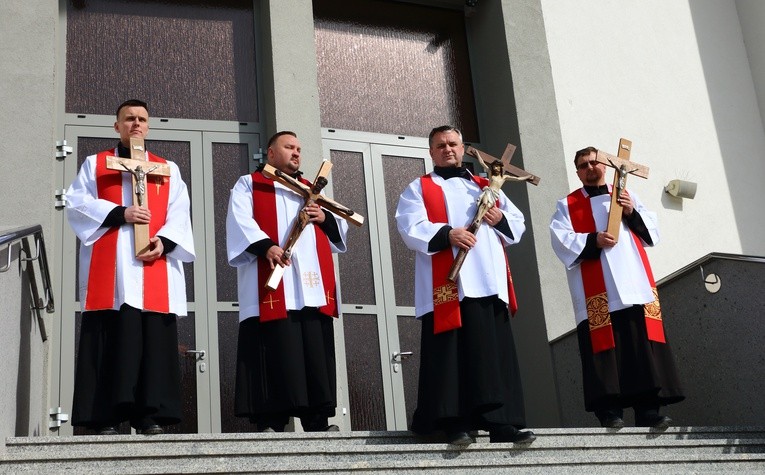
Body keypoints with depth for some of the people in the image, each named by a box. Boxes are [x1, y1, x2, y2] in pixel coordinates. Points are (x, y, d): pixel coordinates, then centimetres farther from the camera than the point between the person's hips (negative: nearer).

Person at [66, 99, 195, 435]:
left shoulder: (168, 169, 21)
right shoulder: (95, 164, 17)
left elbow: (179, 214, 9)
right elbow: (76, 202, 3)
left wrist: (165, 240, -11)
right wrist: (119, 213, -11)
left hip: (154, 265, 1)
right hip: (107, 267, -1)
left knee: (154, 340, -5)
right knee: (109, 340, -7)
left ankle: (151, 416, -5)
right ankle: (104, 417, -7)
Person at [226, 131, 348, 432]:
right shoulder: (249, 185, 14)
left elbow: (341, 229, 24)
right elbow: (240, 221, -4)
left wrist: (325, 218, 1)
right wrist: (265, 245, -22)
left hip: (312, 288, 5)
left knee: (316, 355, -1)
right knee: (275, 354, -12)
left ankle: (318, 422, 0)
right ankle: (270, 423, -10)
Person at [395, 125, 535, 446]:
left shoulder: (487, 187, 27)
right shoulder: (419, 188, 14)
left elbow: (518, 224, 24)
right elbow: (410, 228, -4)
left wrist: (500, 219, 0)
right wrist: (447, 234, -21)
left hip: (490, 283, 4)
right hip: (448, 285, -4)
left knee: (496, 353, -1)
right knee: (453, 353, -10)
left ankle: (501, 423, -1)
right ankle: (454, 423, -9)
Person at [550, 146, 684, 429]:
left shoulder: (627, 196, 23)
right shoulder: (567, 205, 14)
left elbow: (652, 231, 16)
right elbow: (561, 239, -1)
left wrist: (632, 214, -3)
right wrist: (593, 241, -16)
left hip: (635, 287, 3)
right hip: (597, 293, -2)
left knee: (644, 347, -5)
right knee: (606, 348, -10)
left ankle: (648, 410, -4)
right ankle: (609, 411, -10)